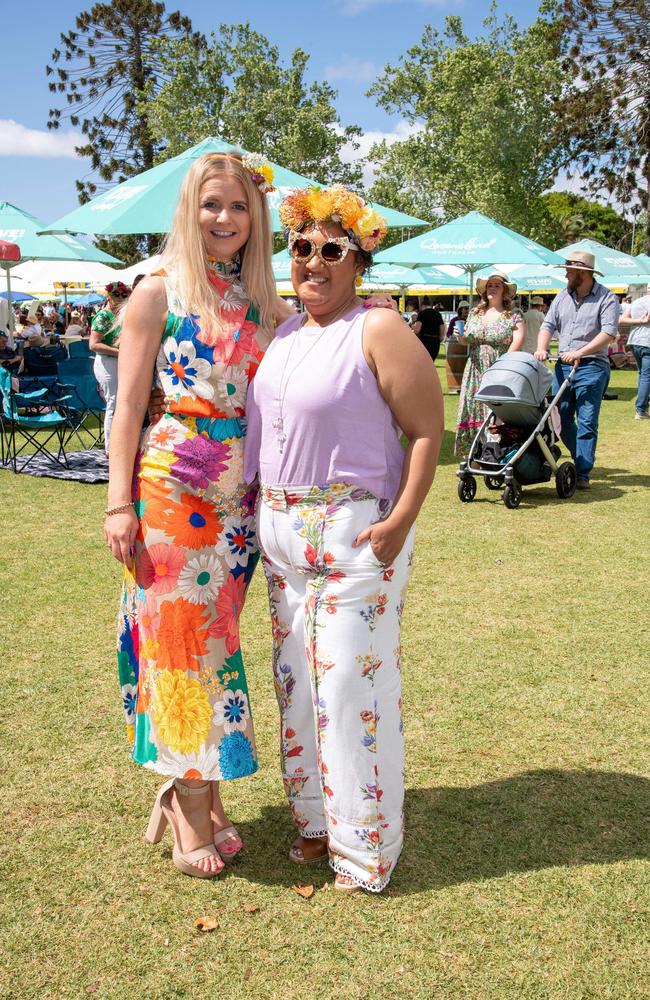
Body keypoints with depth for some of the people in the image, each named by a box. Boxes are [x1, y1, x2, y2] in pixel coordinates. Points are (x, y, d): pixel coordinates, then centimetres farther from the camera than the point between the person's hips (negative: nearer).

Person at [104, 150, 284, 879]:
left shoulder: (261, 303, 11)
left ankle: (195, 787, 25)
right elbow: (129, 405, -5)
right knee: (178, 636, -1)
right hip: (169, 489, -4)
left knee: (212, 638, 10)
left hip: (239, 494, 5)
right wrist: (119, 503, -11)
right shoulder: (158, 293, -1)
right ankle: (192, 807, 13)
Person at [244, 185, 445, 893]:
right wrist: (263, 513, 12)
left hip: (355, 533, -7)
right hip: (282, 533, 8)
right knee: (295, 678, 13)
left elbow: (427, 431, -12)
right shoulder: (282, 330, 12)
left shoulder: (379, 331, -10)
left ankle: (366, 846, 15)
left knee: (351, 682, -2)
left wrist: (399, 521, -20)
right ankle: (316, 820, 30)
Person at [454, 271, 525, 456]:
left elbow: (518, 341, -9)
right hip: (476, 373, 4)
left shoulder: (513, 316, 1)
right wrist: (460, 337, -2)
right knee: (474, 410, 2)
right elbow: (466, 340, 21)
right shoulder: (475, 313, 15)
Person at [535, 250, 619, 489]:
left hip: (592, 367, -6)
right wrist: (542, 348, -9)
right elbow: (548, 324, 11)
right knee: (561, 418, 6)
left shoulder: (606, 298, -4)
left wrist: (580, 353, -24)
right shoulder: (563, 296, 14)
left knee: (587, 422, -5)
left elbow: (609, 333, -15)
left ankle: (582, 474, 0)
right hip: (563, 366, 6)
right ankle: (583, 459, 25)